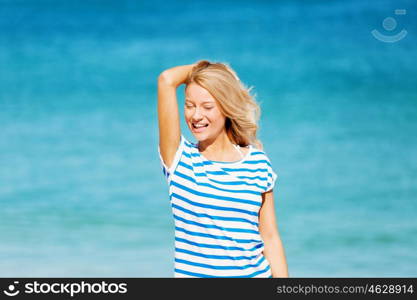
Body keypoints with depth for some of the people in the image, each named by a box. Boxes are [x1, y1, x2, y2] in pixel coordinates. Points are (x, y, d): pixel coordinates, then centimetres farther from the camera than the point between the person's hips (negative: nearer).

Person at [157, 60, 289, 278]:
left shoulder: (258, 163, 5)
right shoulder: (179, 159, -1)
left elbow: (270, 238, 7)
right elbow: (166, 80, -9)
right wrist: (203, 67, 8)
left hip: (255, 273, 1)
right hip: (193, 273, -1)